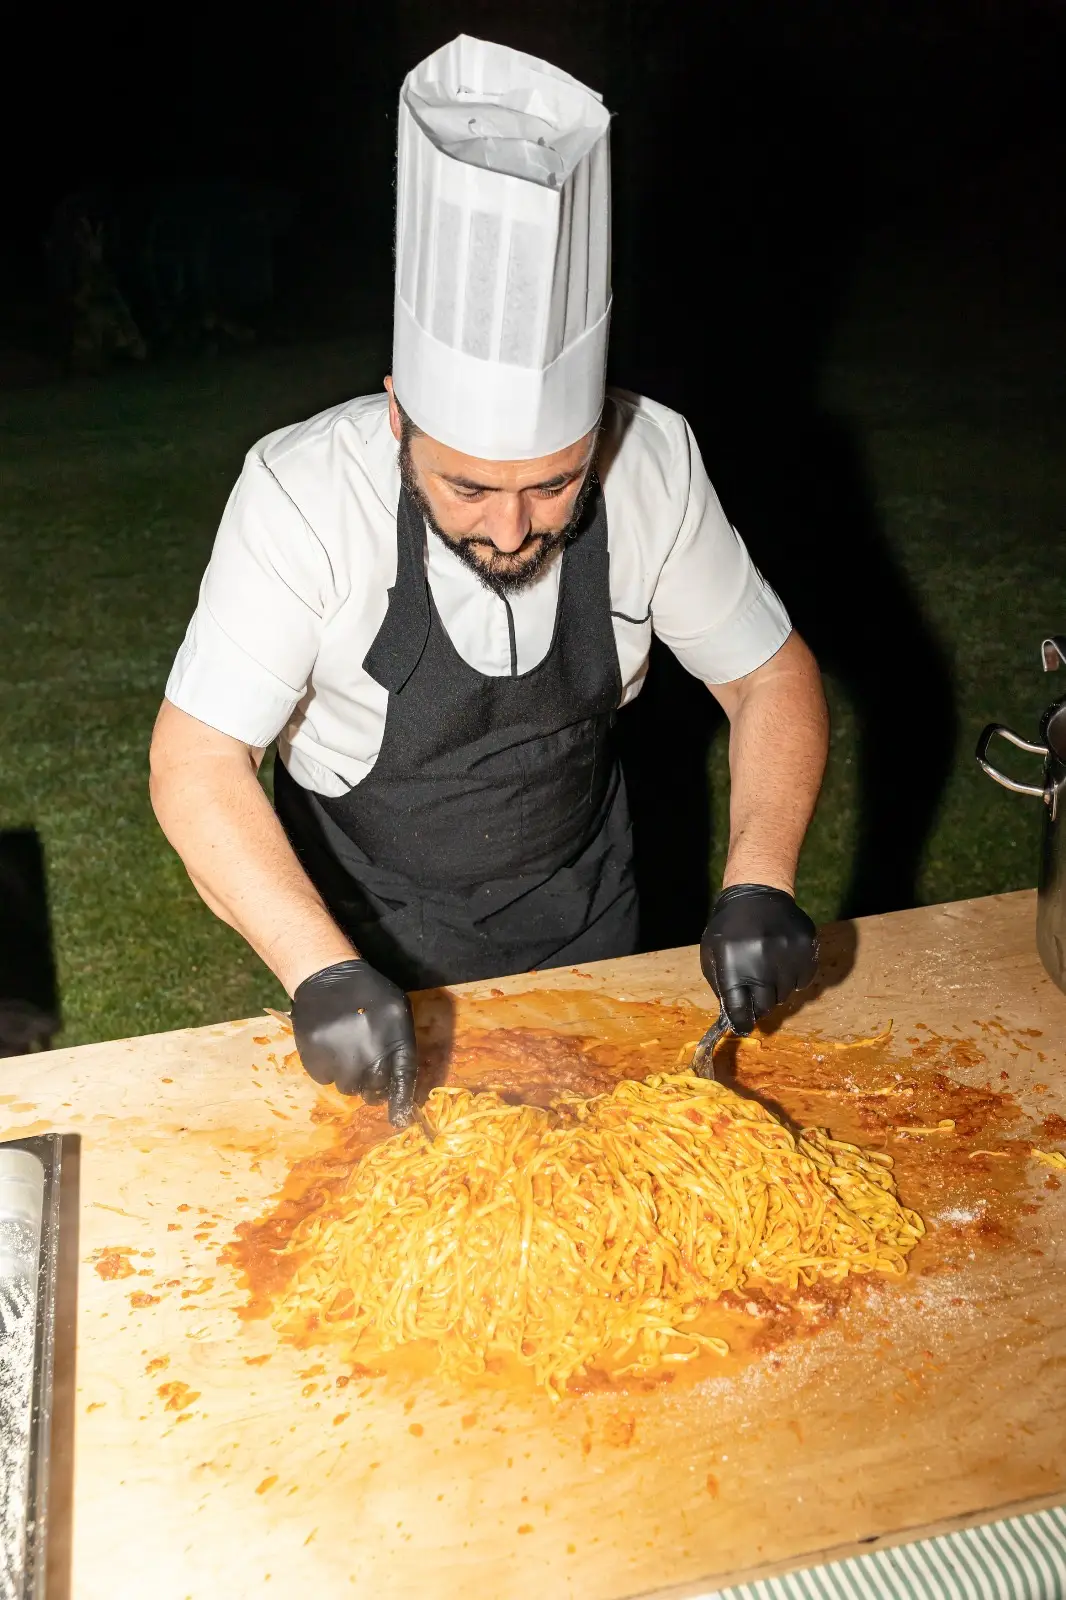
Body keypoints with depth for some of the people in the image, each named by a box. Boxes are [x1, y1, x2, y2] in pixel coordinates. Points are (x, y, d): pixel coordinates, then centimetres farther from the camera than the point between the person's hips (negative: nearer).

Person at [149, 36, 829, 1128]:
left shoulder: (655, 463, -22)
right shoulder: (302, 495, -30)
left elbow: (770, 676, -11)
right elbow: (198, 762, -29)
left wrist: (759, 884, -26)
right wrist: (323, 973, -41)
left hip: (579, 910, 3)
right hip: (362, 929, -2)